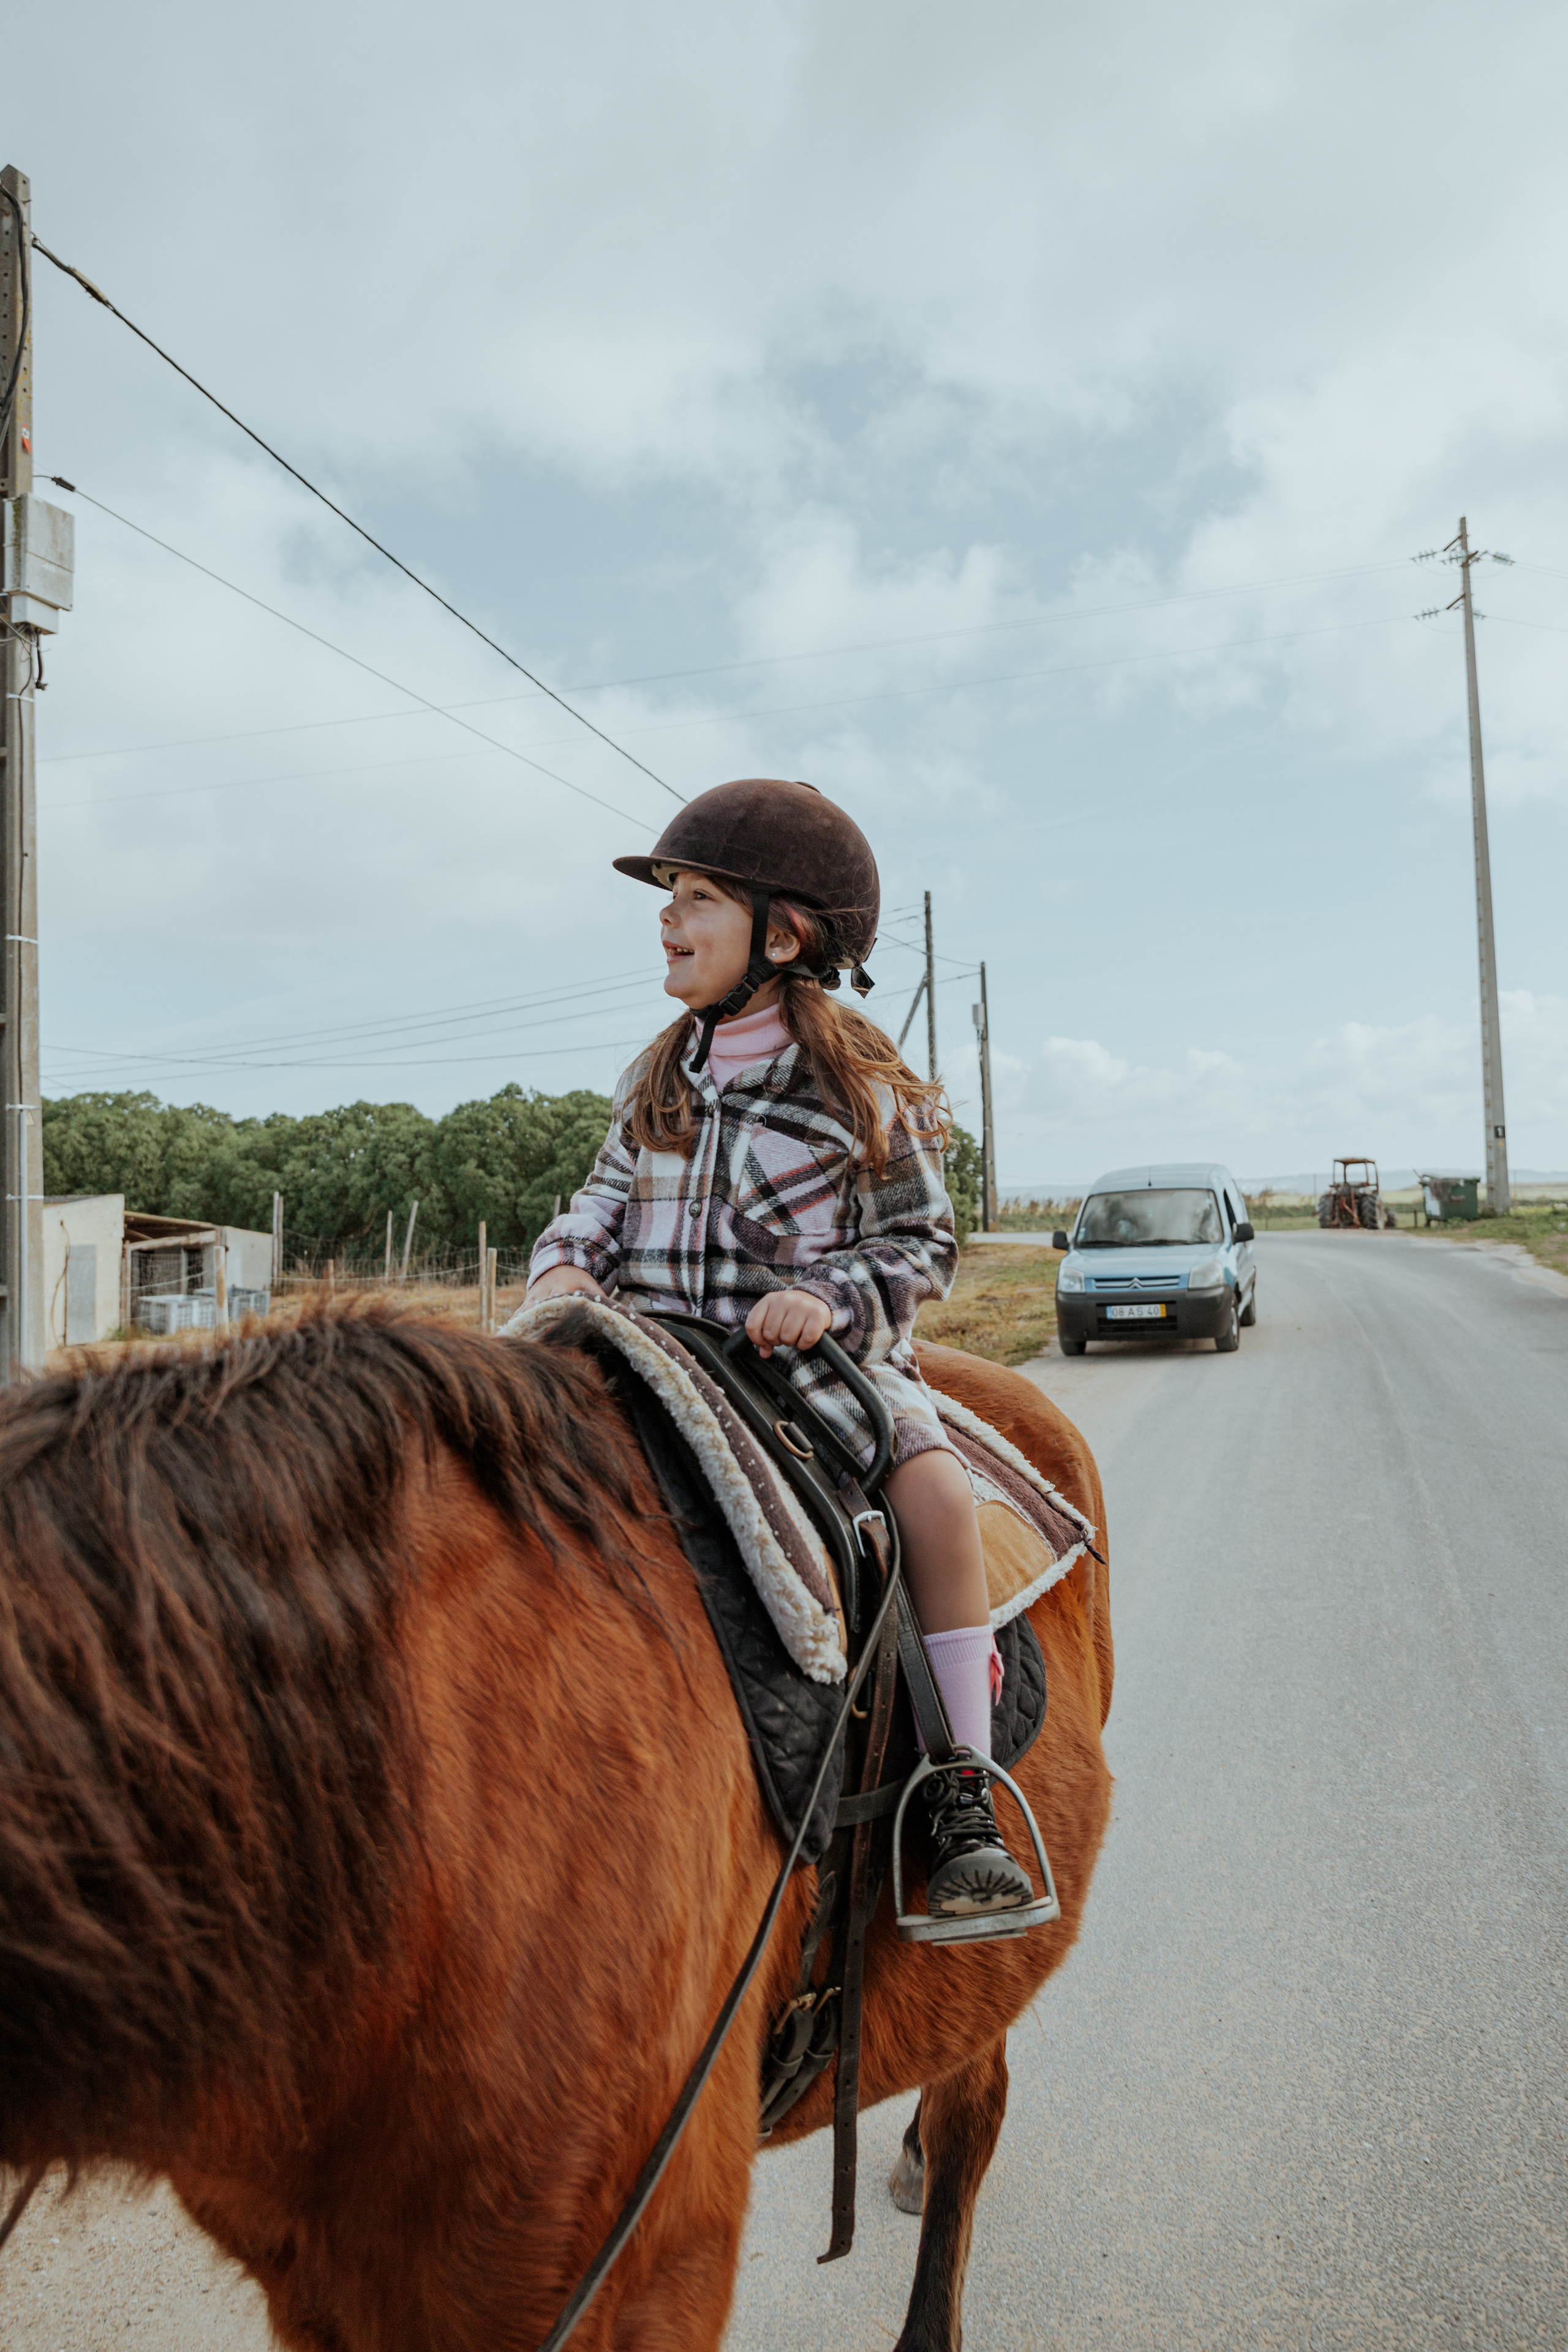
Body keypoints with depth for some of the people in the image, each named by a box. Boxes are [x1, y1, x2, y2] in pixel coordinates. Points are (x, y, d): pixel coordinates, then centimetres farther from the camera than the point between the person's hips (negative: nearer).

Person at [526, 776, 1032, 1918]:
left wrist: (828, 1296, -19)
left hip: (819, 1354, -4)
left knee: (936, 1485, -26)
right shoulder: (659, 1078, 14)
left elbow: (922, 1244, -1)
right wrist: (567, 1266, -4)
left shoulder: (858, 1083, -1)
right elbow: (606, 1201, 18)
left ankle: (963, 1796, -19)